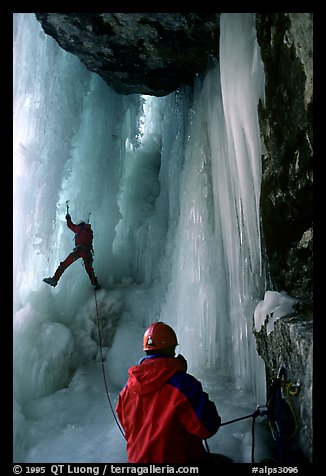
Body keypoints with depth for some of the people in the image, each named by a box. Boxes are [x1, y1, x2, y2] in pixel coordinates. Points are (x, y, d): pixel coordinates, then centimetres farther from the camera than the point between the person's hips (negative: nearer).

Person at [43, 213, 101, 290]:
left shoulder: (80, 229, 12)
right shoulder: (90, 231, 23)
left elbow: (70, 225, 22)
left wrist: (68, 219, 38)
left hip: (79, 250, -4)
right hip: (87, 252, 5)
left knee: (64, 264, -2)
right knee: (89, 269, 16)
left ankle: (55, 279, -9)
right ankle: (95, 284, 12)